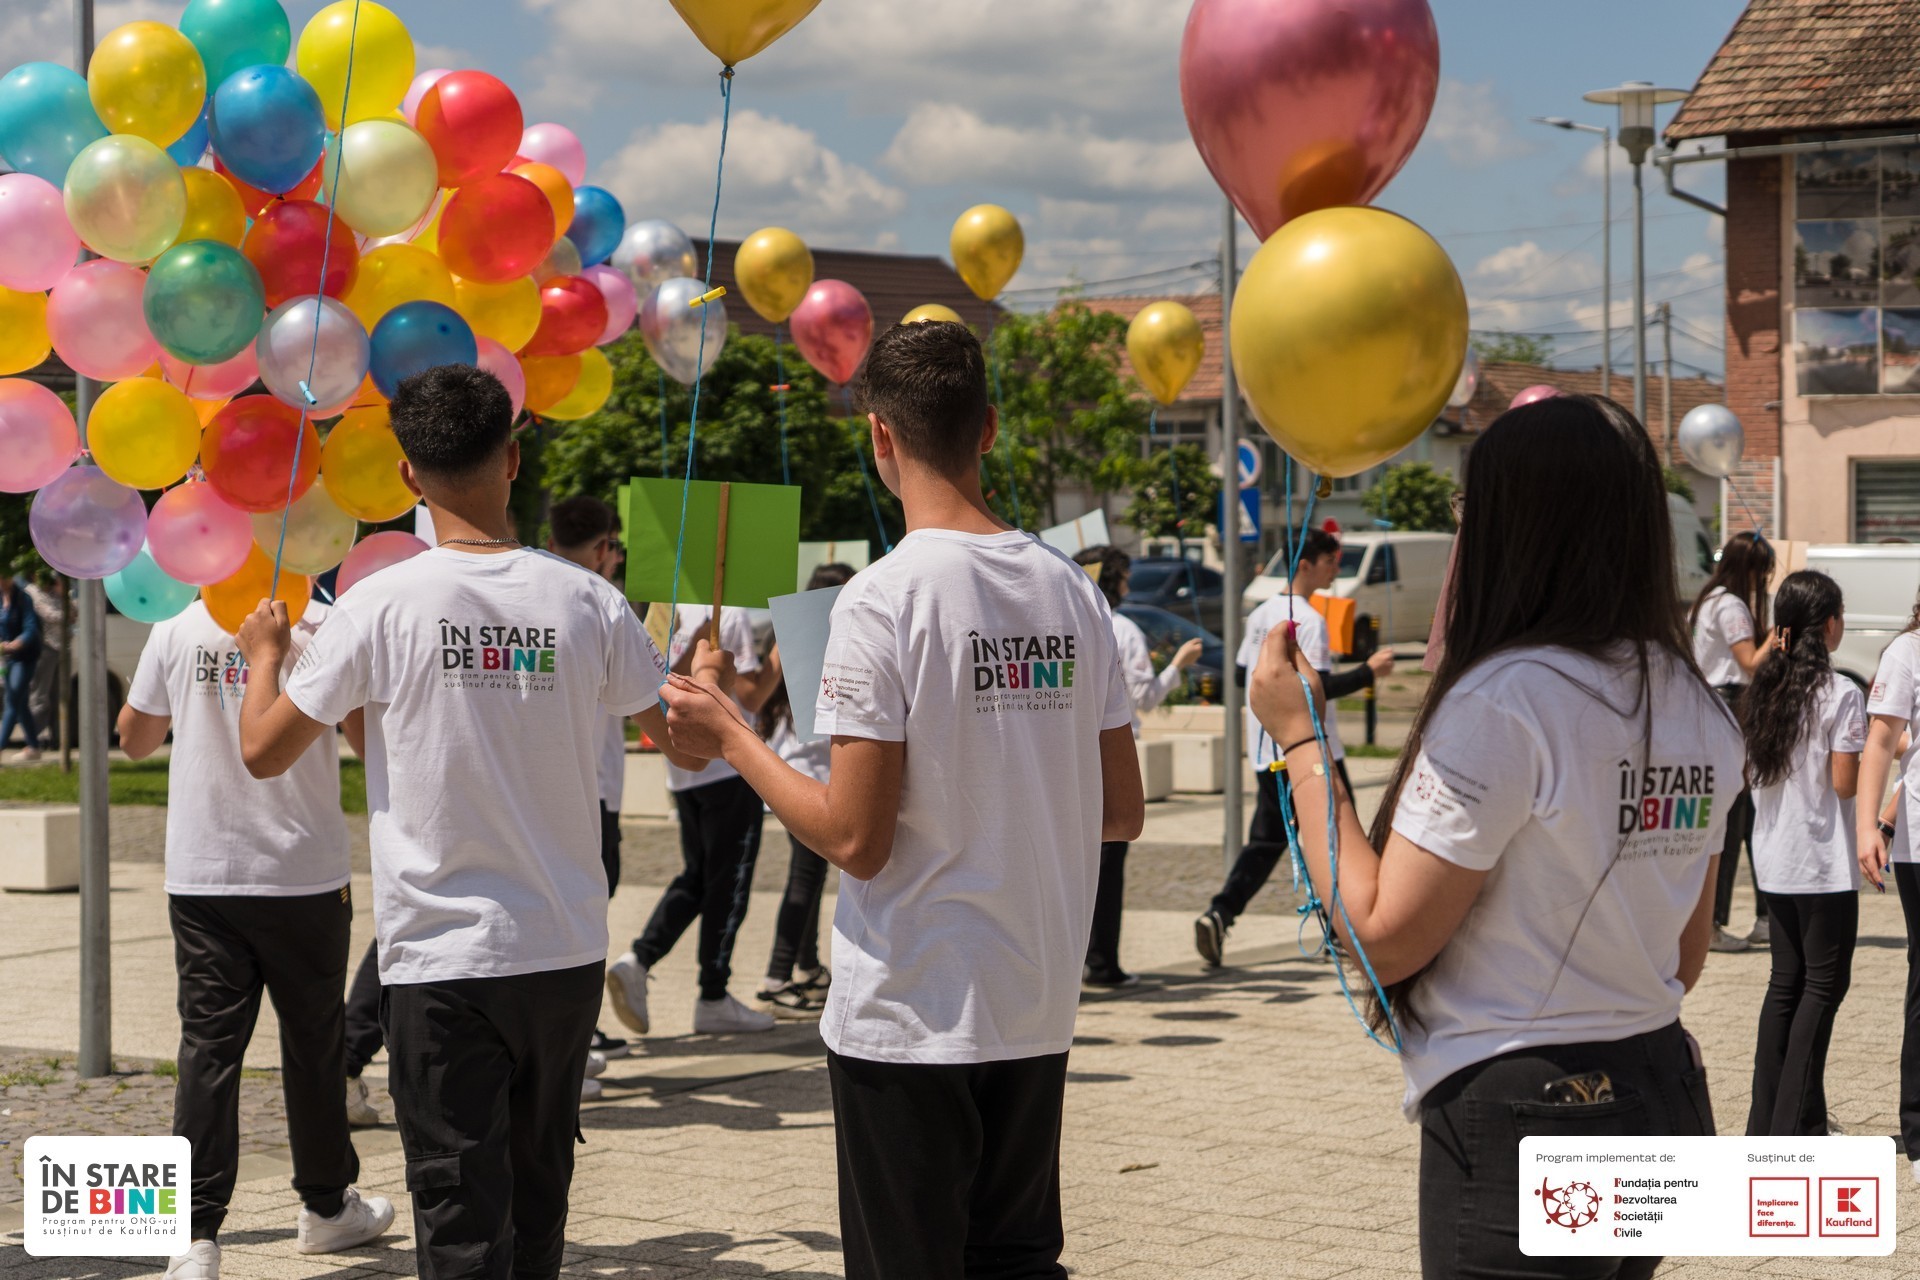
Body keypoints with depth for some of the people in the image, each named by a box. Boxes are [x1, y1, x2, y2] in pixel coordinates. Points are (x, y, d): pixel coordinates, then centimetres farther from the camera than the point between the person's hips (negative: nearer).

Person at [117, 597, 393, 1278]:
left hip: (200, 874, 1)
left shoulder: (177, 628, 0)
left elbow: (135, 740, 13)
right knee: (312, 1043, 13)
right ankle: (325, 1206, 29)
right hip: (305, 872, -1)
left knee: (208, 1045, 0)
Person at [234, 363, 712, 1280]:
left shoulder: (382, 605, -10)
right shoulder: (587, 602, -4)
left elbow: (264, 751, -3)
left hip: (441, 956, -3)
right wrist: (708, 683, 30)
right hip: (566, 951, 3)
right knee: (539, 1194, 18)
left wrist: (263, 654, 17)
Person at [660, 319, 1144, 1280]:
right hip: (1038, 1013, 6)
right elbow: (1122, 812, 8)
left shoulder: (885, 598, -15)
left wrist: (730, 739, -3)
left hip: (910, 1016, -6)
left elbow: (855, 839, -16)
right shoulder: (1070, 590, 4)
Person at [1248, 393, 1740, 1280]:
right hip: (1665, 1100, 8)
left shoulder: (1505, 699, -18)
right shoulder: (1698, 710, 7)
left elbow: (1384, 935, -16)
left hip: (1520, 1116, -8)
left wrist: (1300, 739, -8)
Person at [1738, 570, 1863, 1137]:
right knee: (1824, 983, 0)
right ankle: (1796, 1126, -3)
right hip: (1824, 862, -6)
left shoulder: (1764, 689, 6)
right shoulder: (1841, 694, -13)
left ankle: (1765, 1122, 13)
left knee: (1786, 981, 13)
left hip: (1773, 858, 7)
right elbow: (1844, 782, -16)